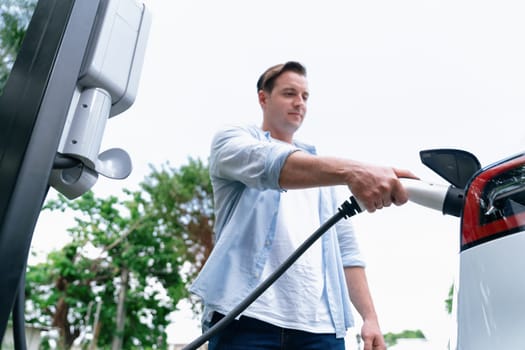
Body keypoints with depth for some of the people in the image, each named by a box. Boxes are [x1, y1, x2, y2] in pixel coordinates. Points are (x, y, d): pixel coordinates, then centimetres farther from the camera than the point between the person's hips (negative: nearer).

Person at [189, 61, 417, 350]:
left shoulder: (324, 171, 23)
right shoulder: (233, 138, 9)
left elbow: (345, 247, 18)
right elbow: (269, 164, -16)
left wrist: (370, 316, 6)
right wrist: (350, 170, -32)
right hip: (248, 315, -4)